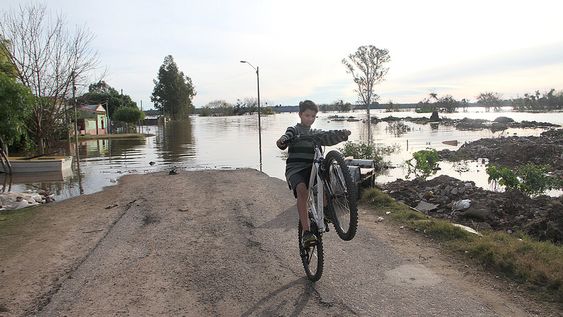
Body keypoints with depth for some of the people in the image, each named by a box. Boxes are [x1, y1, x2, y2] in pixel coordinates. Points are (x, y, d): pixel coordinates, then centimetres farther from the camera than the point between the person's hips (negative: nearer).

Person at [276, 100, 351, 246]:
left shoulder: (316, 134, 18)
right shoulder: (294, 130, 8)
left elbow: (328, 137, 0)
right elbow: (287, 136, -13)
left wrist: (342, 134, -20)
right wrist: (281, 141, -37)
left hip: (311, 169, 4)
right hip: (294, 169, -4)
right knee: (302, 189, -31)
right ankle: (306, 232, -33)